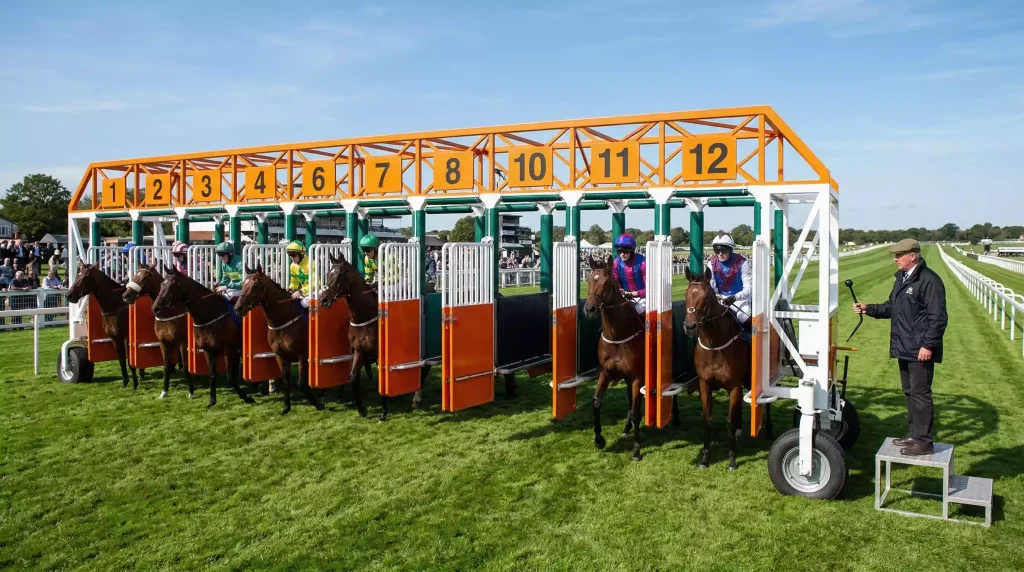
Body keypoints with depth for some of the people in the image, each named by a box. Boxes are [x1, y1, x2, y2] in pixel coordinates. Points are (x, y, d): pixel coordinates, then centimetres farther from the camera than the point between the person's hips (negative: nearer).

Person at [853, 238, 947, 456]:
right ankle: (913, 434, 28)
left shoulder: (929, 280, -16)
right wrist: (869, 309, 7)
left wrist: (928, 345, -21)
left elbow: (938, 317, -19)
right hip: (904, 348, 10)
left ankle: (924, 441, 3)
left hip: (920, 351, -10)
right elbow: (891, 307, 21)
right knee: (909, 393, 17)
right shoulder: (902, 278, 14)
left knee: (920, 394, -5)